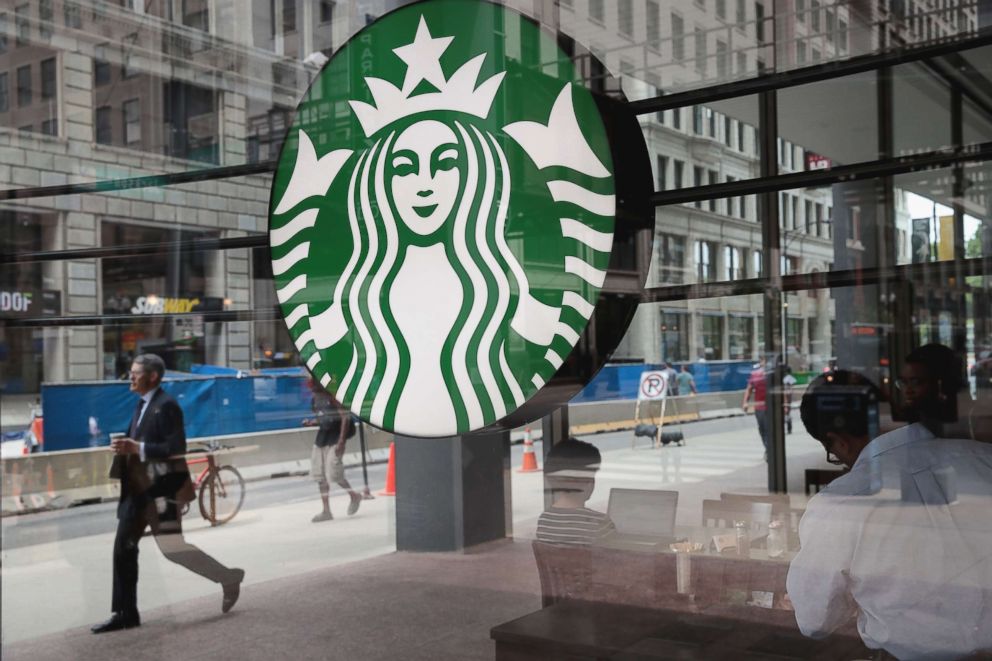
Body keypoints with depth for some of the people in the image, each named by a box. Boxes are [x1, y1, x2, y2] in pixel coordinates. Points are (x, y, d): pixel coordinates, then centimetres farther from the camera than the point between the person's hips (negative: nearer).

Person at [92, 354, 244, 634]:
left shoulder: (166, 406, -15)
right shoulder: (142, 405, 14)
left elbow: (176, 448, -22)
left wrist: (137, 448, -23)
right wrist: (124, 447, 7)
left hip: (162, 489, -9)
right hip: (139, 489, 9)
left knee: (172, 547, -3)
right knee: (123, 549, 7)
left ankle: (228, 579, 14)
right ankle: (125, 614, 15)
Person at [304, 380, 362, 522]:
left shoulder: (333, 397, -14)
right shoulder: (315, 399, 9)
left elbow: (345, 417, -17)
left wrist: (341, 441, -21)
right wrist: (310, 422, -2)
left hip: (335, 437, -8)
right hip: (322, 435, 8)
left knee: (333, 474, -12)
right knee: (320, 476, 6)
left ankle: (354, 496, 15)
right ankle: (326, 511, 13)